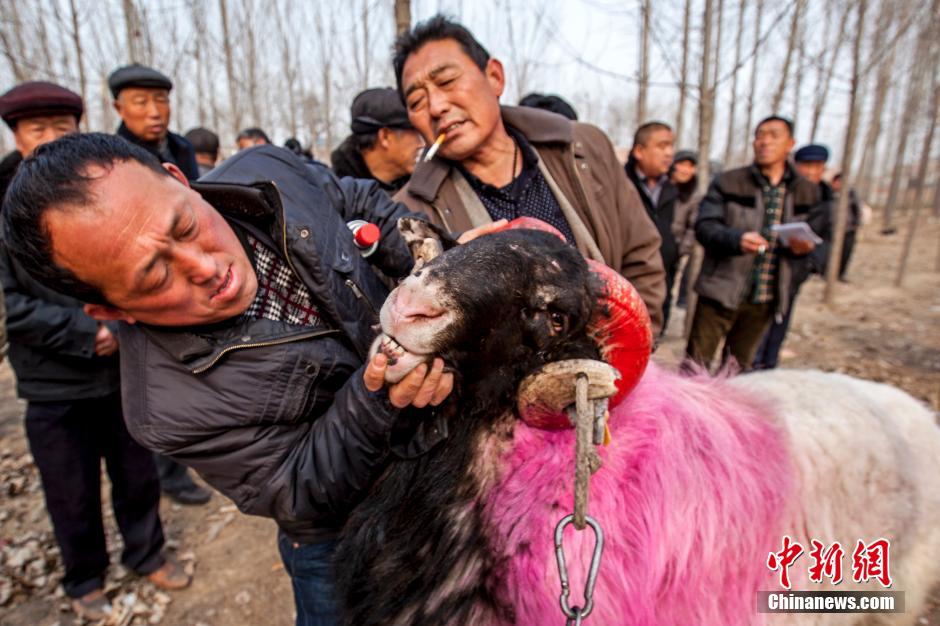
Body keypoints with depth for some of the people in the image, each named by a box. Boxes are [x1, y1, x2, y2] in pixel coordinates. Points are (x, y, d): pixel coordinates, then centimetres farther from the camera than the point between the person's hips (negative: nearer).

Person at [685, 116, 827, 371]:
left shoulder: (806, 192, 9)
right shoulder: (728, 182, -4)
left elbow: (816, 237, 12)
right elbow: (704, 226, -11)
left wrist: (804, 247, -12)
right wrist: (736, 239, -31)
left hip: (765, 300, 4)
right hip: (720, 292, -4)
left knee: (738, 369, 18)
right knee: (695, 366, -1)